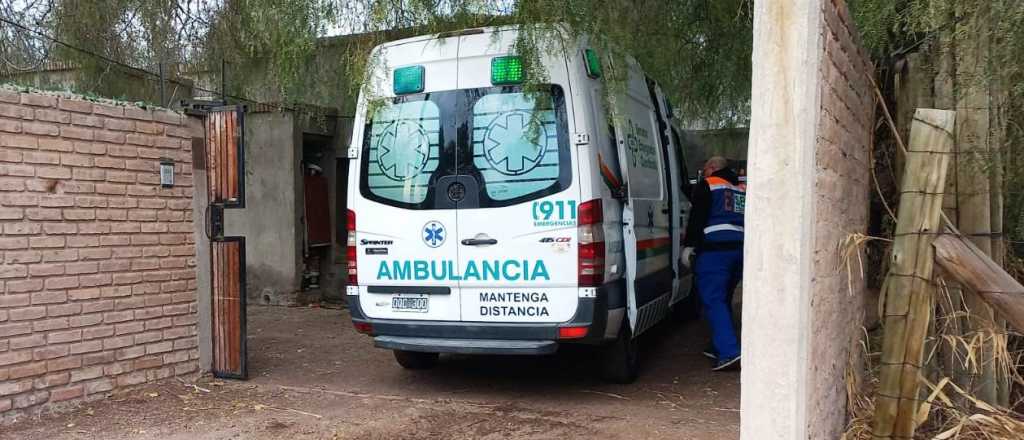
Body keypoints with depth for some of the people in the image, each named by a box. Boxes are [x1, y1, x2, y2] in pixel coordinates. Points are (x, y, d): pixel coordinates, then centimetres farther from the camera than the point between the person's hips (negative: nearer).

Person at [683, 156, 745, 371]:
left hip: (715, 249, -7)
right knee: (723, 300, 18)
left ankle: (729, 352, -18)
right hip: (741, 248, 7)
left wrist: (689, 245, -6)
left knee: (713, 301, -8)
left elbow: (697, 217, -8)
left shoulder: (706, 186, 1)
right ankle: (719, 347, 24)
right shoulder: (744, 190, 22)